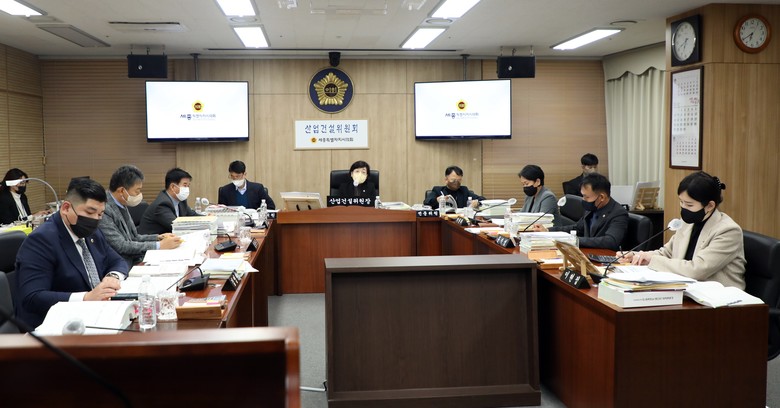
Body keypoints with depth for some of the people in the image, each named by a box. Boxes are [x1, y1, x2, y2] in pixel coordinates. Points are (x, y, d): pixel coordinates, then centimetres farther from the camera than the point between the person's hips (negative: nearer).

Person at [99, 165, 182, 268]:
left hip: (134, 261, 8)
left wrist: (158, 237, 2)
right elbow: (121, 246, -20)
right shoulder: (103, 210, -17)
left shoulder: (121, 205, 11)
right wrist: (159, 245, -17)